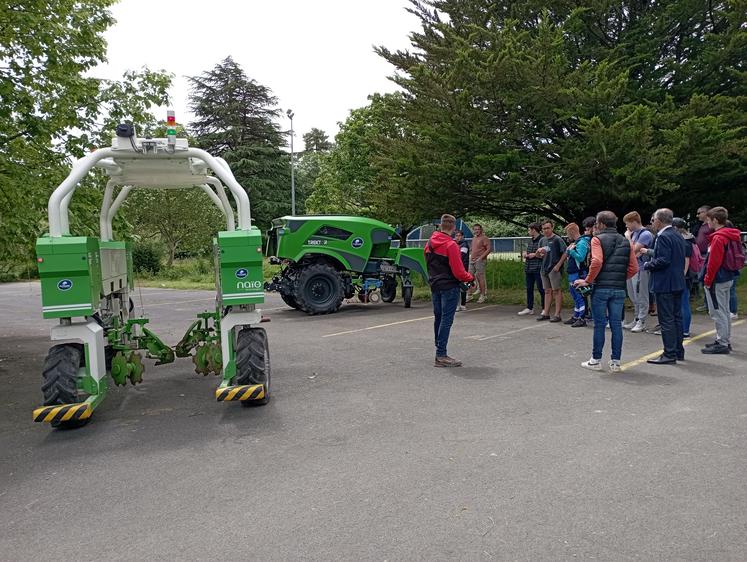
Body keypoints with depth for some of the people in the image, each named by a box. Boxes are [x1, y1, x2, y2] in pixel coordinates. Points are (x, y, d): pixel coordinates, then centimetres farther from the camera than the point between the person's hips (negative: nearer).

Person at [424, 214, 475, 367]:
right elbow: (458, 272, -16)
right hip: (449, 287, -8)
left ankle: (439, 351, 22)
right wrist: (471, 277, 1)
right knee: (446, 320, -4)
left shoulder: (429, 243, 7)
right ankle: (441, 356, -3)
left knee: (438, 319, 14)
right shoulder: (450, 245, -16)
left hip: (435, 286, 8)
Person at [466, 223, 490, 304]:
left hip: (480, 261, -8)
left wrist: (481, 258, -17)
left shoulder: (484, 238, -7)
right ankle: (469, 295, 13)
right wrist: (471, 256, 15)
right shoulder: (474, 238, 17)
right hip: (472, 260, 8)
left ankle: (483, 295, 3)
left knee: (480, 277, -5)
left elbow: (488, 249, -14)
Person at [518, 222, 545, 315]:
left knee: (541, 289, 0)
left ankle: (544, 309, 10)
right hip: (528, 269, 8)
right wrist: (524, 254, 7)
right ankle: (529, 308, 20)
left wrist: (535, 255, -14)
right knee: (529, 289, 12)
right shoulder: (530, 241, 15)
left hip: (538, 269, -8)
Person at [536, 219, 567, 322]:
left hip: (554, 269, -7)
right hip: (544, 269, 7)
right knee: (547, 291, 12)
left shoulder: (557, 239, -8)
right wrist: (539, 252, -3)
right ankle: (546, 313, 18)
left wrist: (558, 265, -17)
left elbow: (565, 253, -13)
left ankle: (557, 314, 0)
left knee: (556, 291, -3)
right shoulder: (543, 240, 13)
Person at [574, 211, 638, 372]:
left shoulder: (598, 239, -4)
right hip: (619, 289, 4)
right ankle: (615, 362, 13)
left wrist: (588, 280, -9)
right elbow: (634, 267, 8)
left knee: (599, 324, 3)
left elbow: (597, 262, -19)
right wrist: (621, 279, 17)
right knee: (616, 324, 9)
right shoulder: (625, 241, 12)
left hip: (601, 288, -4)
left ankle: (596, 360, 11)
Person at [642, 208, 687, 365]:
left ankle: (669, 355, -2)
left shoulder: (663, 237, -17)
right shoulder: (678, 236, 13)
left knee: (666, 320, -5)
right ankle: (679, 351, 23)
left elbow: (663, 260, -23)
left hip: (665, 285, -10)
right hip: (678, 283, 10)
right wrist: (649, 252, 26)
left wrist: (648, 265, -8)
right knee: (677, 317, 15)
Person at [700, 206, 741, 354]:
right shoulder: (730, 236, 12)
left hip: (717, 280, -10)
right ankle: (725, 341, 26)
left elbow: (713, 263, -21)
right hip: (728, 278, 10)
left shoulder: (718, 238, -19)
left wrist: (707, 281, -13)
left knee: (718, 313, -3)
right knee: (724, 311, 17)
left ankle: (722, 344, 2)